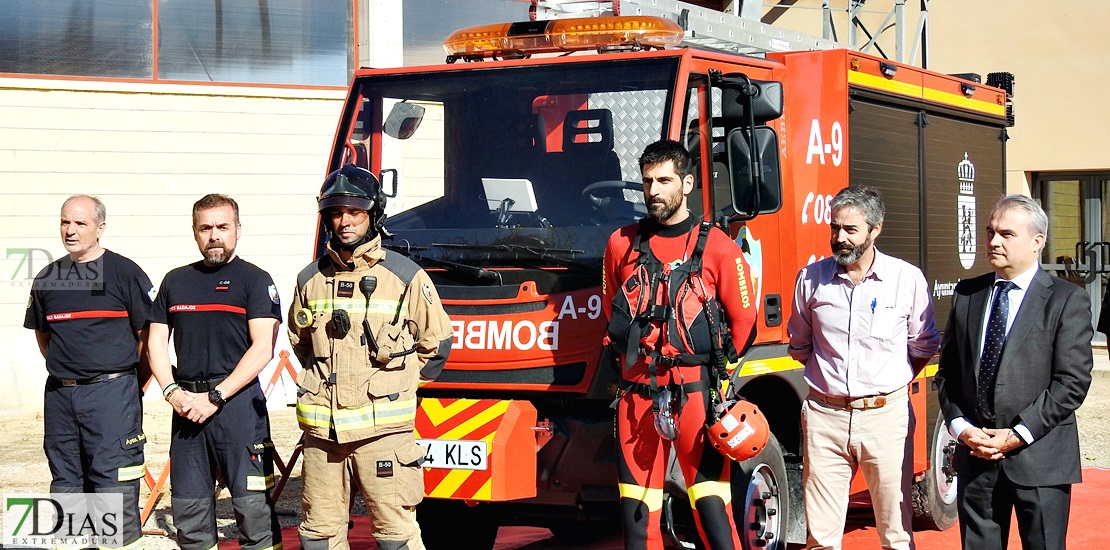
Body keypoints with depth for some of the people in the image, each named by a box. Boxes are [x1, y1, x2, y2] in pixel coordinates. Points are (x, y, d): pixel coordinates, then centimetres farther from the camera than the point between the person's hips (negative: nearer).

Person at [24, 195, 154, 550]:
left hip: (111, 392, -5)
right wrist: (64, 368, 15)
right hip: (60, 394, 6)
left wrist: (123, 375, 2)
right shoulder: (47, 278, 11)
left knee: (113, 484, -7)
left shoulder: (124, 273, -4)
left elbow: (148, 334, 0)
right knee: (65, 481, 11)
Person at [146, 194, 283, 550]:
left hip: (237, 400, -5)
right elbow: (156, 342, 16)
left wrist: (216, 397, -12)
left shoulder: (254, 280, 1)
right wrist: (172, 392, -2)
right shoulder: (175, 281, 17)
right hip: (186, 404, 5)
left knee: (252, 502, -8)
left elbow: (263, 348, -7)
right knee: (188, 504, 7)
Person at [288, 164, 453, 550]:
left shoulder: (405, 276, 1)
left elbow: (436, 343, 9)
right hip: (321, 429, 4)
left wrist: (393, 387, 8)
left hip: (383, 429, -4)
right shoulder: (311, 279, 11)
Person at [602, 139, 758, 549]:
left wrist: (711, 367, 9)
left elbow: (743, 322, 5)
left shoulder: (717, 248, -2)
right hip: (637, 394, 3)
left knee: (712, 510, -7)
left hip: (694, 393, -3)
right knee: (636, 515, 5)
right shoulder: (621, 245, 9)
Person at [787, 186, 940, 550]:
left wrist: (891, 385, 6)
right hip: (825, 414, 1)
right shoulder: (811, 278, 2)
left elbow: (923, 346, 10)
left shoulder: (907, 279, -2)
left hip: (886, 414, -1)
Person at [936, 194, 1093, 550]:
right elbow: (947, 370, 12)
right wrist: (960, 427, -4)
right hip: (975, 455, 4)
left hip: (1039, 459, -4)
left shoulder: (1067, 300, -3)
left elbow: (1073, 381, -10)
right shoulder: (967, 294, 11)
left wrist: (1019, 435, -14)